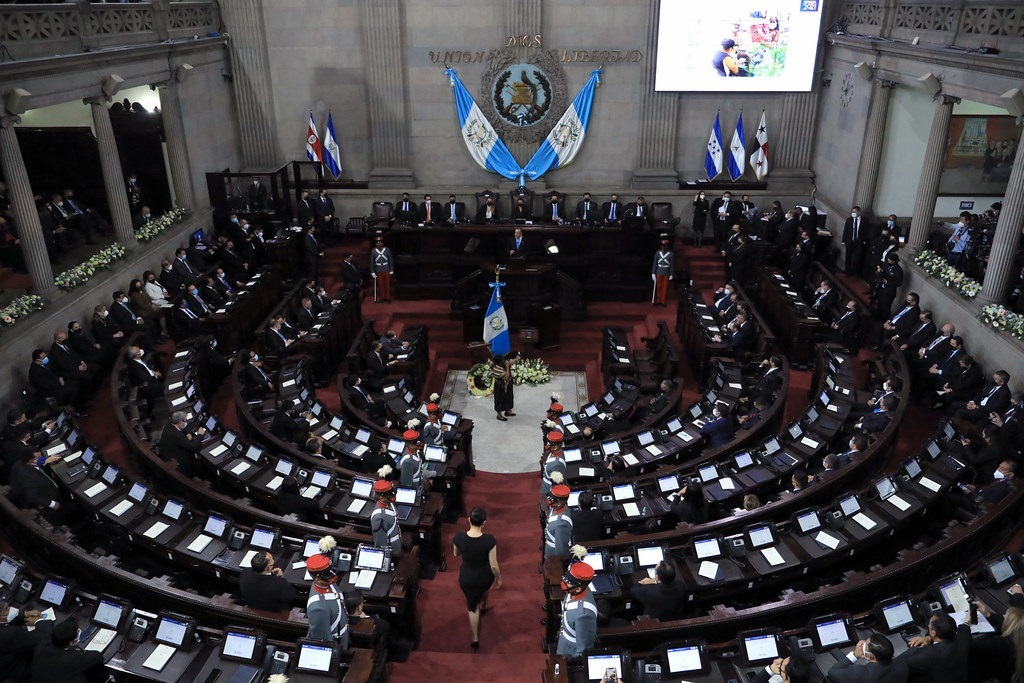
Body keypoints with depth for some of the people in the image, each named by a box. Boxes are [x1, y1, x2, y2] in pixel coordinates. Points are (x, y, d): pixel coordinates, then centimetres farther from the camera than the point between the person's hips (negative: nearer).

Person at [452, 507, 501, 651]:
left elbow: (456, 554, -2)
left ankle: (475, 639, 28)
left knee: (472, 607, 23)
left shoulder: (459, 537, -24)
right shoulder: (489, 540, -30)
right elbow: (494, 565, -20)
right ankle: (483, 607, 65)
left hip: (467, 579, 0)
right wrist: (499, 578, -1)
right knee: (484, 588, 38)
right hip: (485, 577, 0)